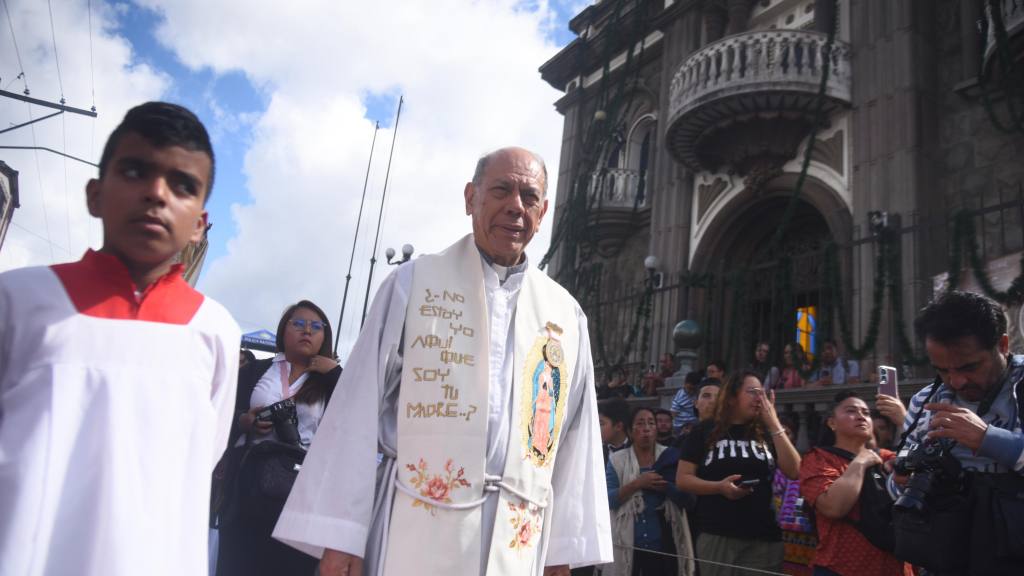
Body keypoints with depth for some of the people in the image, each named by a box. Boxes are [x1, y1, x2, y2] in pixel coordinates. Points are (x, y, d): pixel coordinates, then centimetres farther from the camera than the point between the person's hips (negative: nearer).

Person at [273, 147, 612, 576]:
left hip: (518, 541, 3)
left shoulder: (565, 315, 9)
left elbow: (575, 436, 10)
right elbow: (361, 407, -4)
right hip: (418, 529, -3)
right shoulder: (414, 283, 0)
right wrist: (340, 535, -8)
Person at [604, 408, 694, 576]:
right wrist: (637, 484, -17)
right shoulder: (617, 460, 2)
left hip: (662, 544, 1)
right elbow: (608, 499, -8)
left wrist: (665, 485, -16)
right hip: (627, 544, -1)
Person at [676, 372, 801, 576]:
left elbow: (794, 471, -2)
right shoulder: (705, 432, 3)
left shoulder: (766, 433, 12)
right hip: (716, 538, -2)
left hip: (764, 539, 2)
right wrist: (720, 487, -17)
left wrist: (774, 424, -5)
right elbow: (682, 479, 0)